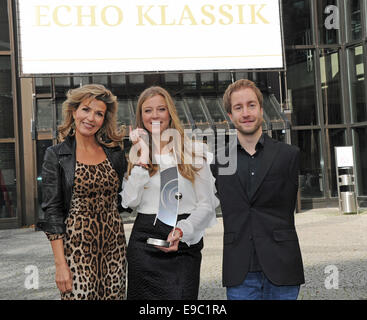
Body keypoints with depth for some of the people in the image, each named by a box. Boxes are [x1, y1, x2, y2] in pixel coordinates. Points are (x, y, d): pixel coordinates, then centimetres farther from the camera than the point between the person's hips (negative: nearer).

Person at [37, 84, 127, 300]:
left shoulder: (115, 153, 7)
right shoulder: (56, 156, -3)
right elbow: (52, 211, -6)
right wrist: (60, 263, -11)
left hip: (115, 246, 4)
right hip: (78, 247, -3)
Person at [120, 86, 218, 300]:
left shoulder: (192, 151, 3)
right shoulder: (136, 153, 10)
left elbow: (206, 204, 0)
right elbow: (131, 201, -4)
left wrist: (182, 231, -15)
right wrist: (143, 156, -6)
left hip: (184, 244, -2)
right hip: (144, 240, 2)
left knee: (181, 296, -6)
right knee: (145, 301, 6)